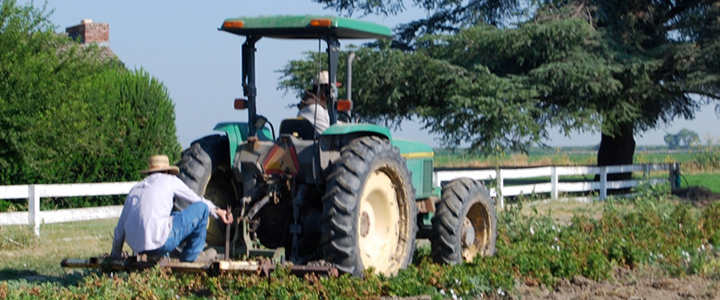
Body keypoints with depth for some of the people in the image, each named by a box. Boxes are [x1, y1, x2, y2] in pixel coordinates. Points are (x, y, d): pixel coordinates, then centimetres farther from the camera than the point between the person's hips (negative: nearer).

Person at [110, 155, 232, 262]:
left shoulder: (135, 189, 22)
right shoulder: (169, 180, 11)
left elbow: (120, 229, 23)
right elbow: (197, 200, 21)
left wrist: (115, 255, 36)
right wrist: (217, 211, 39)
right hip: (160, 243, -7)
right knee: (201, 207, 8)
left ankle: (160, 257, 21)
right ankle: (190, 258, 12)